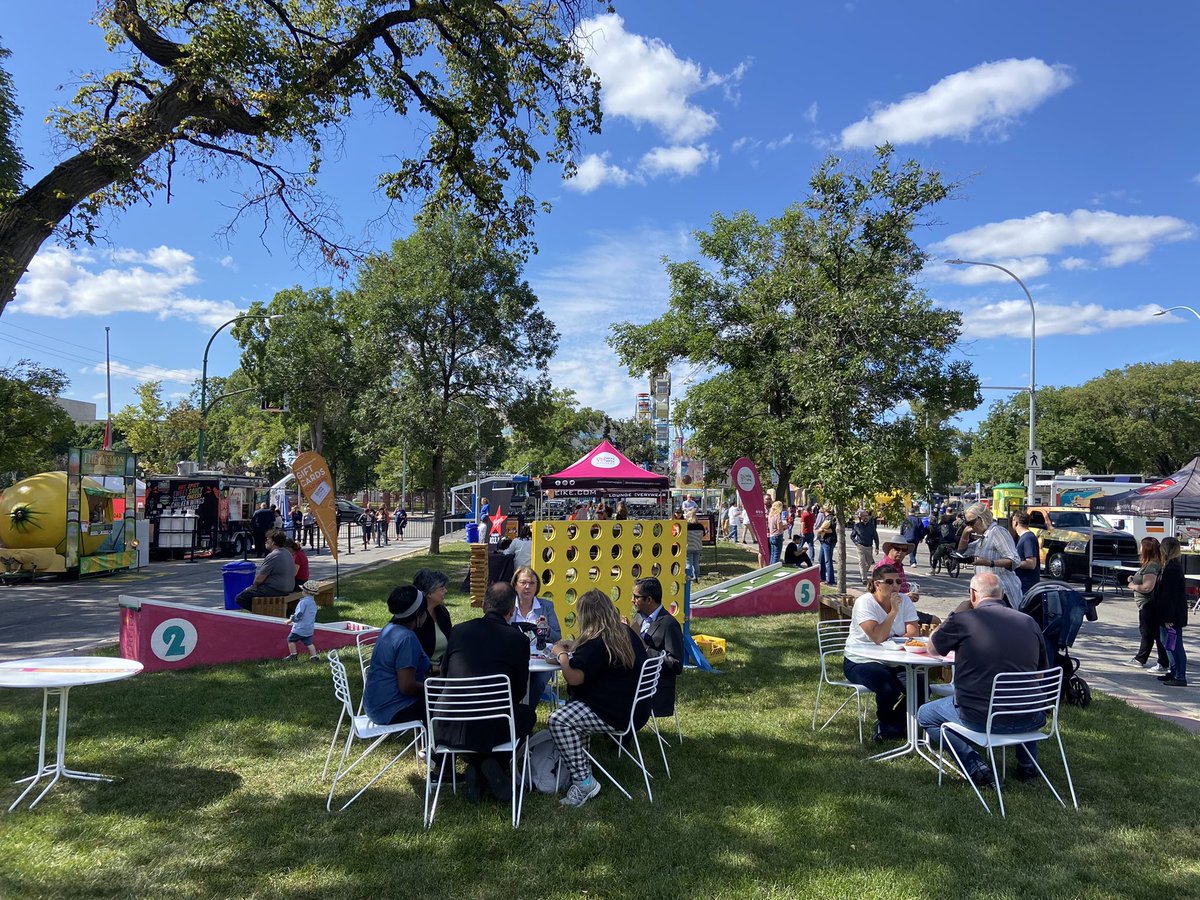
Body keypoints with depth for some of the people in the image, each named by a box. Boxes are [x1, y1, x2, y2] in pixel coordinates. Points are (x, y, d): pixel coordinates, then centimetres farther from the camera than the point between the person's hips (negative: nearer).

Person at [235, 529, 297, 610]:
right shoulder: (287, 553, 9)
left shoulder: (273, 556, -20)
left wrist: (254, 584, 6)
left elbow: (259, 579, -19)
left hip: (275, 590, -10)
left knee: (240, 598, -3)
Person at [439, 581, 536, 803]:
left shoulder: (458, 631, 4)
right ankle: (492, 762, 10)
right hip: (493, 729, -3)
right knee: (527, 713, 27)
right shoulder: (518, 639, -4)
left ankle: (475, 768, 16)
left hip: (451, 729, 3)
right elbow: (519, 691, 5)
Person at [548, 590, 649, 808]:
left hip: (617, 715, -11)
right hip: (633, 706, 11)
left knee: (558, 720, -19)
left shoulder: (597, 643, -21)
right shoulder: (626, 633, 9)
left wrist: (561, 654, -7)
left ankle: (583, 782, -19)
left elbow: (574, 678, -25)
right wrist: (574, 648, 20)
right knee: (570, 708, 27)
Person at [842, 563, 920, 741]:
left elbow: (913, 634, -10)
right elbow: (878, 637, -26)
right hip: (860, 661, -5)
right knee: (889, 687, -31)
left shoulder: (904, 601, 1)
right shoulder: (865, 602, -15)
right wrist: (894, 611, -25)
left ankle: (887, 729, 3)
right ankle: (886, 724, 3)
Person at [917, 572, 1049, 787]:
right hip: (1027, 721, 5)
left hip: (979, 719, -5)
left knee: (925, 714, 20)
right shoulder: (1029, 622, 3)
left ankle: (975, 767, 4)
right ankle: (1027, 765, 27)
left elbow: (932, 647, 10)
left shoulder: (961, 620, -9)